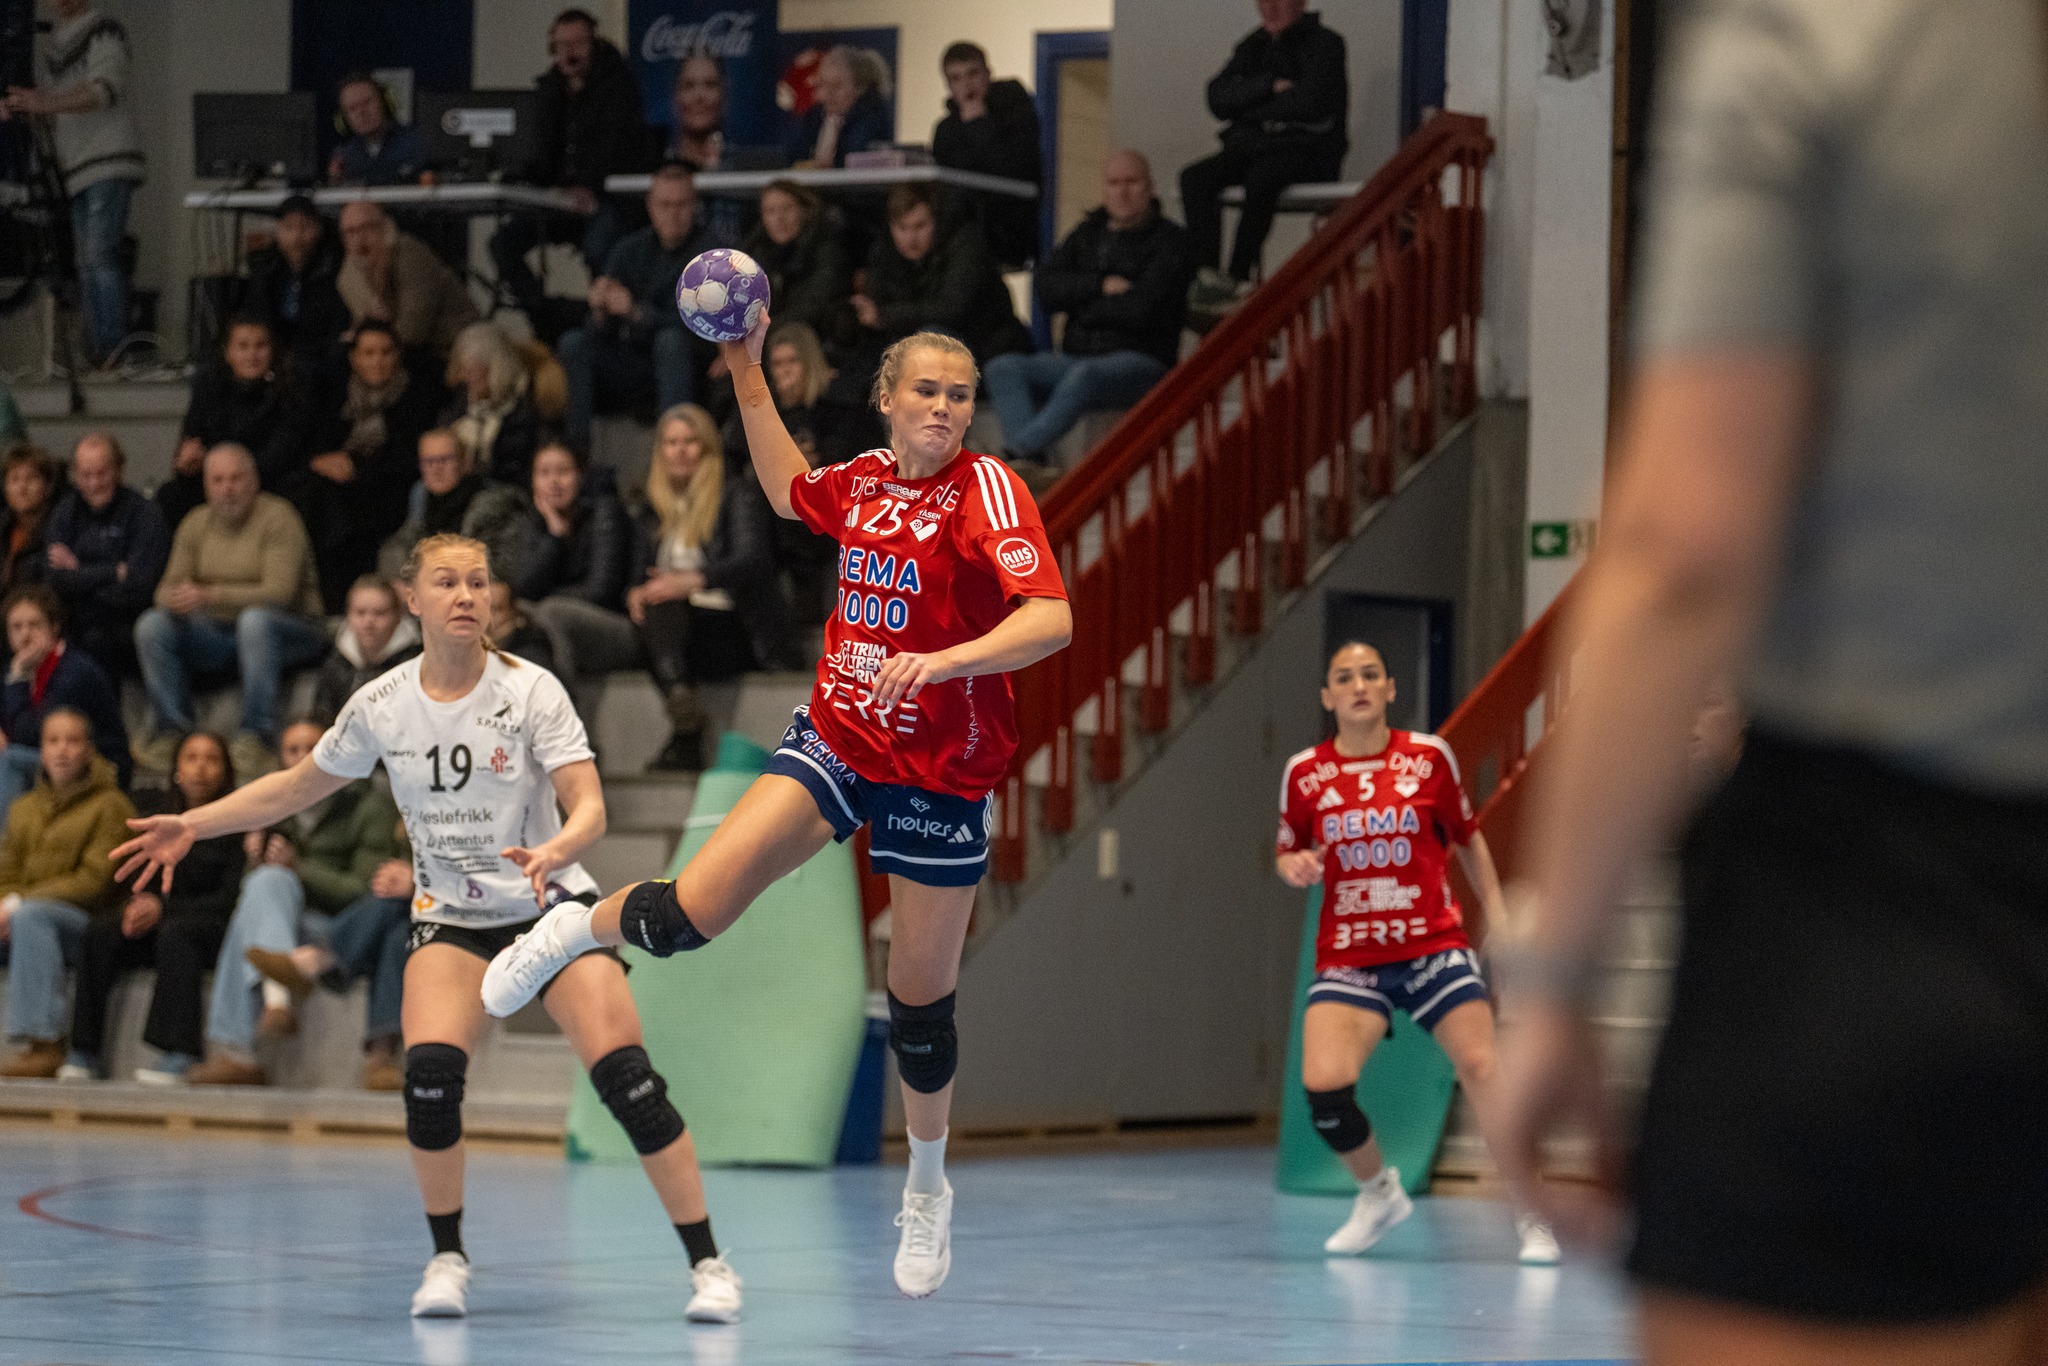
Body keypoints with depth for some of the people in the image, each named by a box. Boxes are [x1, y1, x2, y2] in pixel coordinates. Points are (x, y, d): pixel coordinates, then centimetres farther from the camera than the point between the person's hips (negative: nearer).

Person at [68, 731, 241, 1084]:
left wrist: (163, 907, -15)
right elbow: (138, 883, 16)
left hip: (217, 928, -5)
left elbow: (232, 897, -8)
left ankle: (179, 1054, -41)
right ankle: (84, 1052, -26)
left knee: (175, 932, -37)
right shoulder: (158, 816, 15)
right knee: (99, 932, -22)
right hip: (157, 926, 5)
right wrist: (138, 904, -9)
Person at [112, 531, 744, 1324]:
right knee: (430, 1069, -23)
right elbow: (299, 786, 13)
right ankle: (447, 1260, -2)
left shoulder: (529, 692, -12)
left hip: (551, 905, -2)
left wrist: (555, 851, -40)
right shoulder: (380, 707, -3)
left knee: (624, 1075, -17)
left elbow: (589, 807, -19)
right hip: (451, 917, 2)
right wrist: (192, 826, 9)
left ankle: (708, 1264, -7)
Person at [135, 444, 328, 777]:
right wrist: (176, 599, -23)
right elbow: (168, 589, 3)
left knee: (255, 620, -39)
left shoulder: (277, 518, -12)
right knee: (152, 625, -16)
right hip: (220, 632, 5)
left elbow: (279, 592, -23)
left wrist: (210, 595, -32)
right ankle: (172, 731, -15)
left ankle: (256, 736, -36)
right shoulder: (196, 524, 6)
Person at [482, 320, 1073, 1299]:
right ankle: (574, 927, 22)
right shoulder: (865, 481, 1)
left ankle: (928, 1190, 31)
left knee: (920, 999, 8)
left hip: (940, 769, -3)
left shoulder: (987, 487, -14)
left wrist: (940, 661, -39)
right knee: (693, 911, -12)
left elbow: (1051, 620, -26)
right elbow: (788, 490, 26)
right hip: (835, 737, 3)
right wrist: (747, 373, 22)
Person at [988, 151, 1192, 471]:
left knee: (1084, 375, -39)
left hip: (1139, 361, -6)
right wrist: (1102, 286, -9)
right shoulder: (1088, 234, 18)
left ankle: (1018, 450, -50)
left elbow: (1141, 309, -13)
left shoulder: (1168, 240, 0)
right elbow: (1048, 289, 5)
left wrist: (1082, 305, 0)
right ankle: (1030, 457, -43)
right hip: (1077, 356, 6)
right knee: (1003, 368, -19)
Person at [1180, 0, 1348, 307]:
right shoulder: (1253, 46, 17)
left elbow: (1309, 102, -14)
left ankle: (1237, 276, -31)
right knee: (1195, 177, -21)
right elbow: (1219, 100, 3)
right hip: (1250, 148, 6)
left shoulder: (1325, 43, 0)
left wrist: (1251, 107, -2)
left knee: (1261, 177, -37)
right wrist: (1271, 86, -10)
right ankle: (1206, 270, -31)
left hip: (1307, 149, -6)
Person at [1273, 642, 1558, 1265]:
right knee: (1323, 1086, -17)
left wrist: (1496, 911, 8)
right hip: (1348, 958, 0)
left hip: (1435, 945, 0)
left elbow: (1467, 838, 14)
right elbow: (1286, 852, 14)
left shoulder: (1430, 757, 1)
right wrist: (1295, 868, -9)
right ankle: (1378, 1193, 13)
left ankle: (1530, 1215, 2)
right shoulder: (1304, 773, 1)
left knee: (1483, 1068, -14)